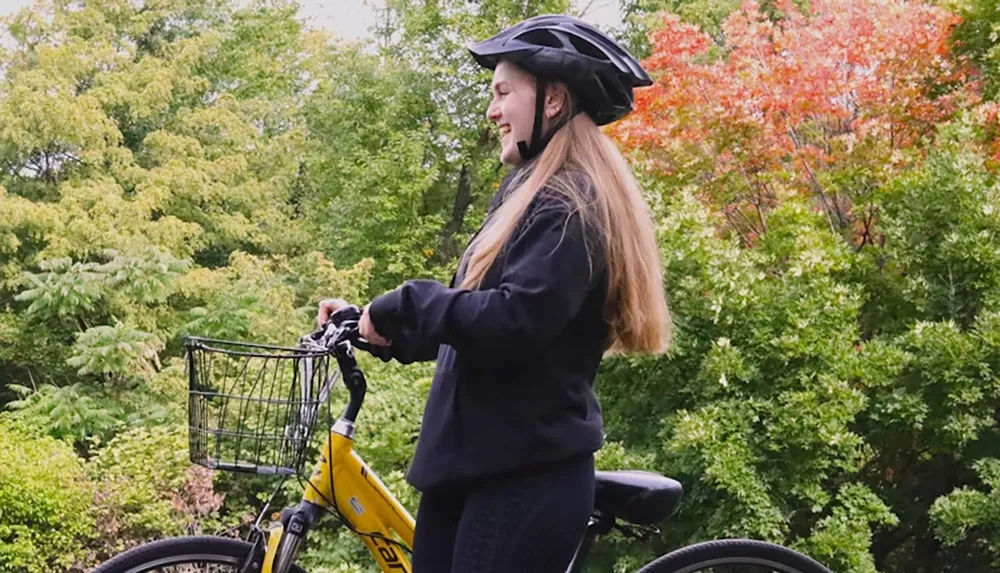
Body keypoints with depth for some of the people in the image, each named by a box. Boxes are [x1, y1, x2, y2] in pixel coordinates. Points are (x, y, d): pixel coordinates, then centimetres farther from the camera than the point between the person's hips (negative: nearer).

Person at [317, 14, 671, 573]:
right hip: (476, 462, 10)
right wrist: (375, 321, 10)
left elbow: (511, 323, -26)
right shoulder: (535, 194, 18)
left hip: (527, 474, -10)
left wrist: (402, 304, -14)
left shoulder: (570, 204, -14)